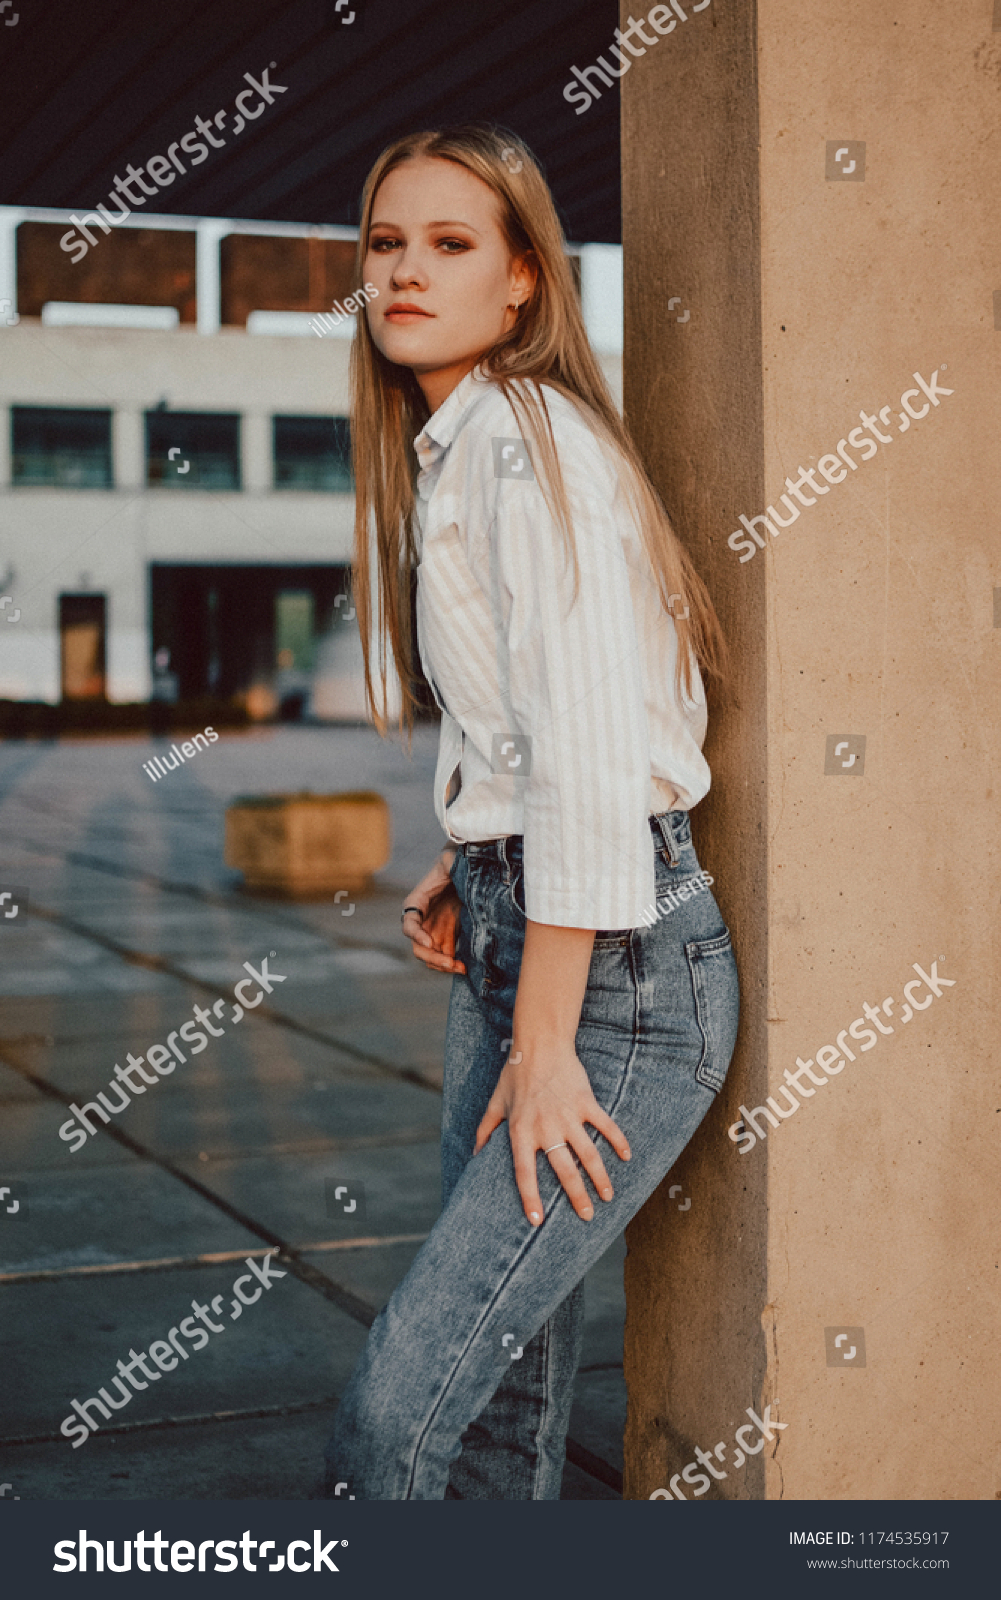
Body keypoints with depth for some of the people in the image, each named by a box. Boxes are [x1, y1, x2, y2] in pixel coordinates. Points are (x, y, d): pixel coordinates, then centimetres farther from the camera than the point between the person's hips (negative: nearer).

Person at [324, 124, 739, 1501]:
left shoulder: (529, 441, -13)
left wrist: (546, 1046, -18)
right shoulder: (444, 455, 15)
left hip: (614, 970, -9)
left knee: (396, 1412, -11)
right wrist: (462, 876, 9)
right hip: (510, 944, 9)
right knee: (502, 1399, 12)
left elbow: (590, 762, -20)